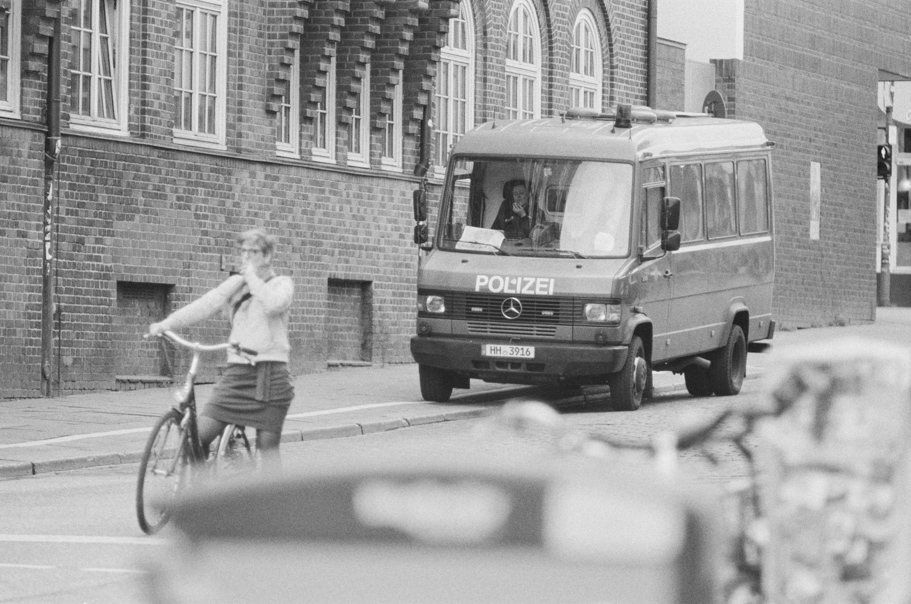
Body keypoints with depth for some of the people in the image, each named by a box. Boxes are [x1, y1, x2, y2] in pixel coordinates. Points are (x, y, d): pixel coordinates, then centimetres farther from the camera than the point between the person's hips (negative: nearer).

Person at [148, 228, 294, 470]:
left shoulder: (282, 284, 4)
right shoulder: (236, 283, 15)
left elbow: (273, 305, -19)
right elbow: (206, 304, 2)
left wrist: (252, 277, -8)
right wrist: (167, 323, -11)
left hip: (270, 374, -4)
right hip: (237, 371, 4)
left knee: (268, 447, -4)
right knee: (198, 434, -7)